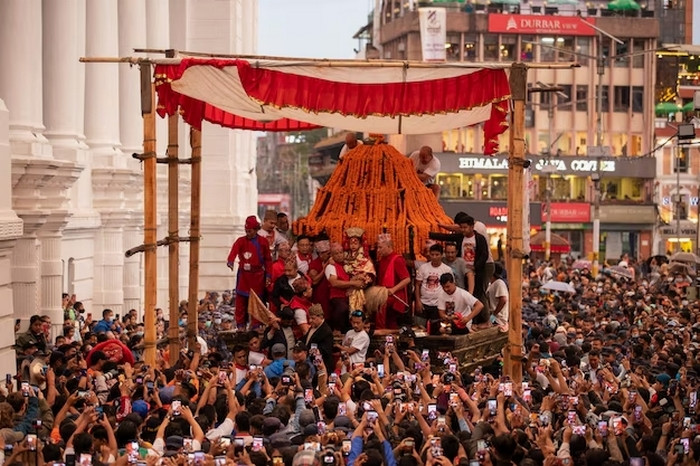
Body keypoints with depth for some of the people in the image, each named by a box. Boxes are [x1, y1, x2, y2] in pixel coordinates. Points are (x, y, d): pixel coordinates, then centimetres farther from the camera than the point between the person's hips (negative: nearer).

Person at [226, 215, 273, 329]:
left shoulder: (263, 242, 2)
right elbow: (234, 250, -20)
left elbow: (268, 260, 5)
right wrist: (230, 261, -41)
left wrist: (268, 275, -1)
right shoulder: (241, 241, -1)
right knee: (241, 300, 0)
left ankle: (256, 325, 10)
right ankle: (240, 325, 8)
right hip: (244, 275, 0)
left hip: (258, 276, 0)